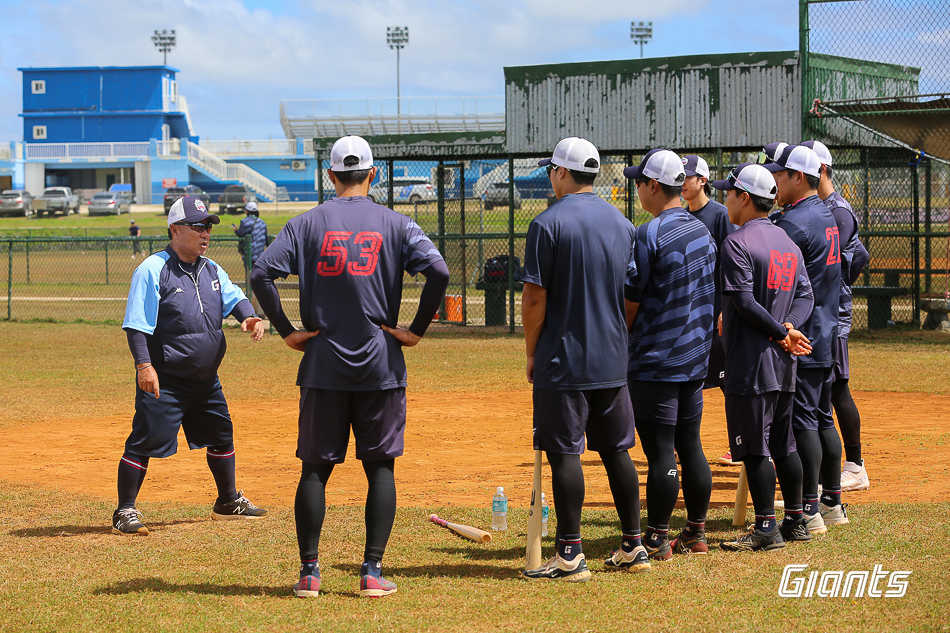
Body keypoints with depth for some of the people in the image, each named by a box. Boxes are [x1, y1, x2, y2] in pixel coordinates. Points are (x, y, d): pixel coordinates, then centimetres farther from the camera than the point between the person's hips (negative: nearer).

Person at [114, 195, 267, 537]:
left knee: (221, 435, 19)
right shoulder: (152, 270, -13)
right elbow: (137, 325, -16)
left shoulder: (212, 270, 10)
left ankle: (228, 502, 36)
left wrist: (248, 316, -16)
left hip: (205, 378, 8)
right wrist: (144, 364, -26)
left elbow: (233, 296, 7)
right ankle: (125, 512, -3)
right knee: (146, 441, -10)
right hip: (164, 380, -8)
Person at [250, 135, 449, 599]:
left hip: (323, 366, 1)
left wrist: (287, 331, 0)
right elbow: (438, 271, -12)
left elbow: (261, 274, -6)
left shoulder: (308, 224, 4)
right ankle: (372, 571, 1)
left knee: (315, 468, 7)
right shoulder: (396, 224, 2)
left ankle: (309, 572, 7)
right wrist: (416, 330, -5)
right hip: (381, 367, -1)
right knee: (380, 467, 6)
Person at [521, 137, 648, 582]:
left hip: (563, 362, -6)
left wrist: (531, 353, -2)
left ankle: (570, 555, -4)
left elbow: (535, 298, -12)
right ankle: (633, 547, 17)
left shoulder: (549, 224, -10)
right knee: (616, 450, 13)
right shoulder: (622, 224, 9)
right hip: (612, 361, 6)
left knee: (564, 453, -3)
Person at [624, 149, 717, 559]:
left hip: (656, 360, -8)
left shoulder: (650, 235, -15)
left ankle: (656, 540, -1)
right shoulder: (702, 230, 10)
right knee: (690, 444, 13)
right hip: (696, 356, 8)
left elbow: (629, 303, -12)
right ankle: (696, 534, 18)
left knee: (659, 450, -5)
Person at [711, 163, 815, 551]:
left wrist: (779, 331, -13)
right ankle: (796, 522, 19)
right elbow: (805, 295, 9)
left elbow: (743, 300, -19)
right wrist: (787, 327, -5)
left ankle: (766, 529, -4)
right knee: (783, 444, 15)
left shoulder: (737, 243, -12)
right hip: (783, 361, 8)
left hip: (750, 361, -8)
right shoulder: (788, 243, 15)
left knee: (755, 448, -5)